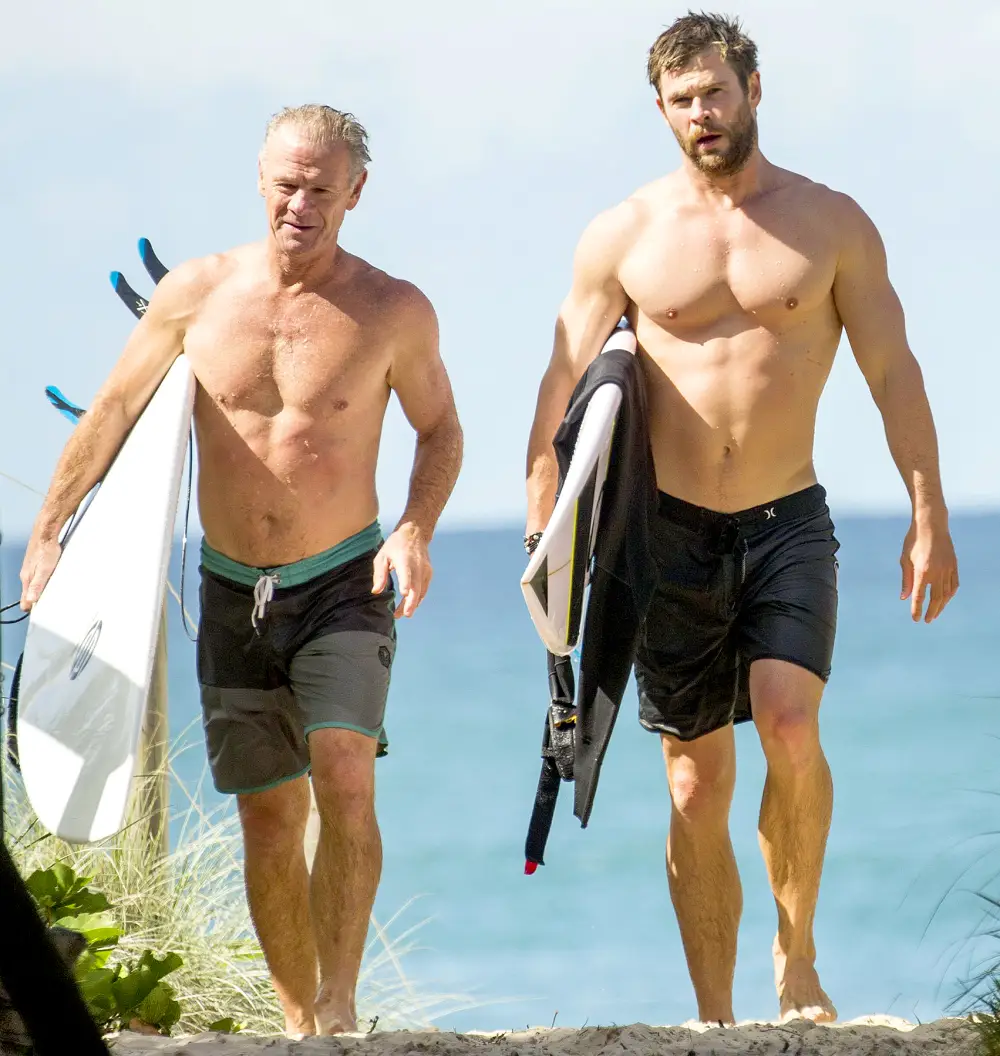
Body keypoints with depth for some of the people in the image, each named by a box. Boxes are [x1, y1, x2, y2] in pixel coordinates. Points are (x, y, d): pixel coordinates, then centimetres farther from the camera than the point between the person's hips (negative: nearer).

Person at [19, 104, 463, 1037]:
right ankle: (300, 1023, 15)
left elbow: (439, 428, 9)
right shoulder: (196, 294, -3)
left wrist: (415, 530, -8)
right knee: (268, 818, 5)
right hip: (232, 591, 2)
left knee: (345, 779, -22)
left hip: (344, 584, -2)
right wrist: (47, 534, 4)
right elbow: (113, 411, 7)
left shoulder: (394, 312, -6)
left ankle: (339, 1008, -17)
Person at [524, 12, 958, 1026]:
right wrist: (543, 534, -2)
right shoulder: (622, 236, 3)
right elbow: (562, 388, 5)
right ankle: (714, 1017, 10)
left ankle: (796, 955, -6)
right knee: (695, 785, 2)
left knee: (790, 725, -24)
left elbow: (893, 374, 4)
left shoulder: (830, 223, 2)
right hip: (671, 532, 1)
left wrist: (928, 515, -1)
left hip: (788, 523, -1)